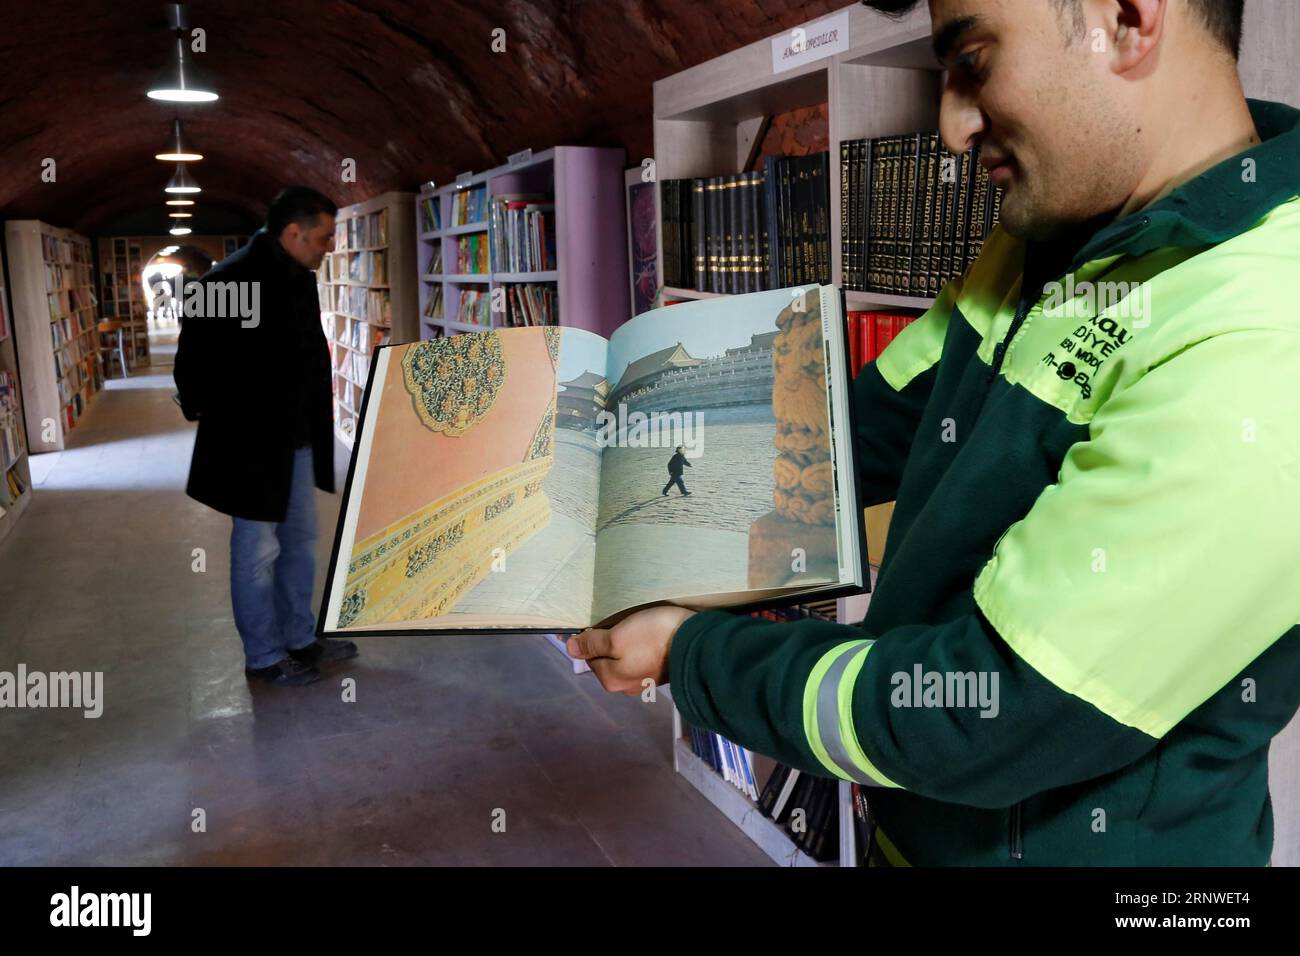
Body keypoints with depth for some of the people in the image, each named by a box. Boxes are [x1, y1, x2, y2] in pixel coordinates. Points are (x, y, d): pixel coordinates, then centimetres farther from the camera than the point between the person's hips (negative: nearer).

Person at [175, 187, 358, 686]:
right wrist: (211, 415, -6)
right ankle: (264, 657, 21)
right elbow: (194, 364, -16)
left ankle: (300, 639, 33)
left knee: (300, 542, 18)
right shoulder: (229, 283, -20)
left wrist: (315, 428, 11)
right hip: (252, 447, -8)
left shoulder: (300, 279, 6)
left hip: (297, 442, 8)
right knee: (258, 553, 5)